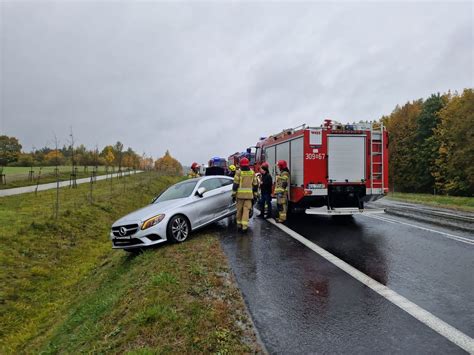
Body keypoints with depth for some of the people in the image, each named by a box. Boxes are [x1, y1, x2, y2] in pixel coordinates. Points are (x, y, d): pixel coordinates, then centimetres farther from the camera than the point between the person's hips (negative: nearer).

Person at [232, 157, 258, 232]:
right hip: (249, 194, 2)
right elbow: (255, 185, 10)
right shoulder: (252, 173, 7)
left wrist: (233, 194, -1)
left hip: (240, 194, -1)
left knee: (239, 210, 10)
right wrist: (255, 195, 16)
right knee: (246, 210, 0)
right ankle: (244, 226, -9)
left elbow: (235, 184, -5)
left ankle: (239, 224, 20)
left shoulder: (238, 172, -2)